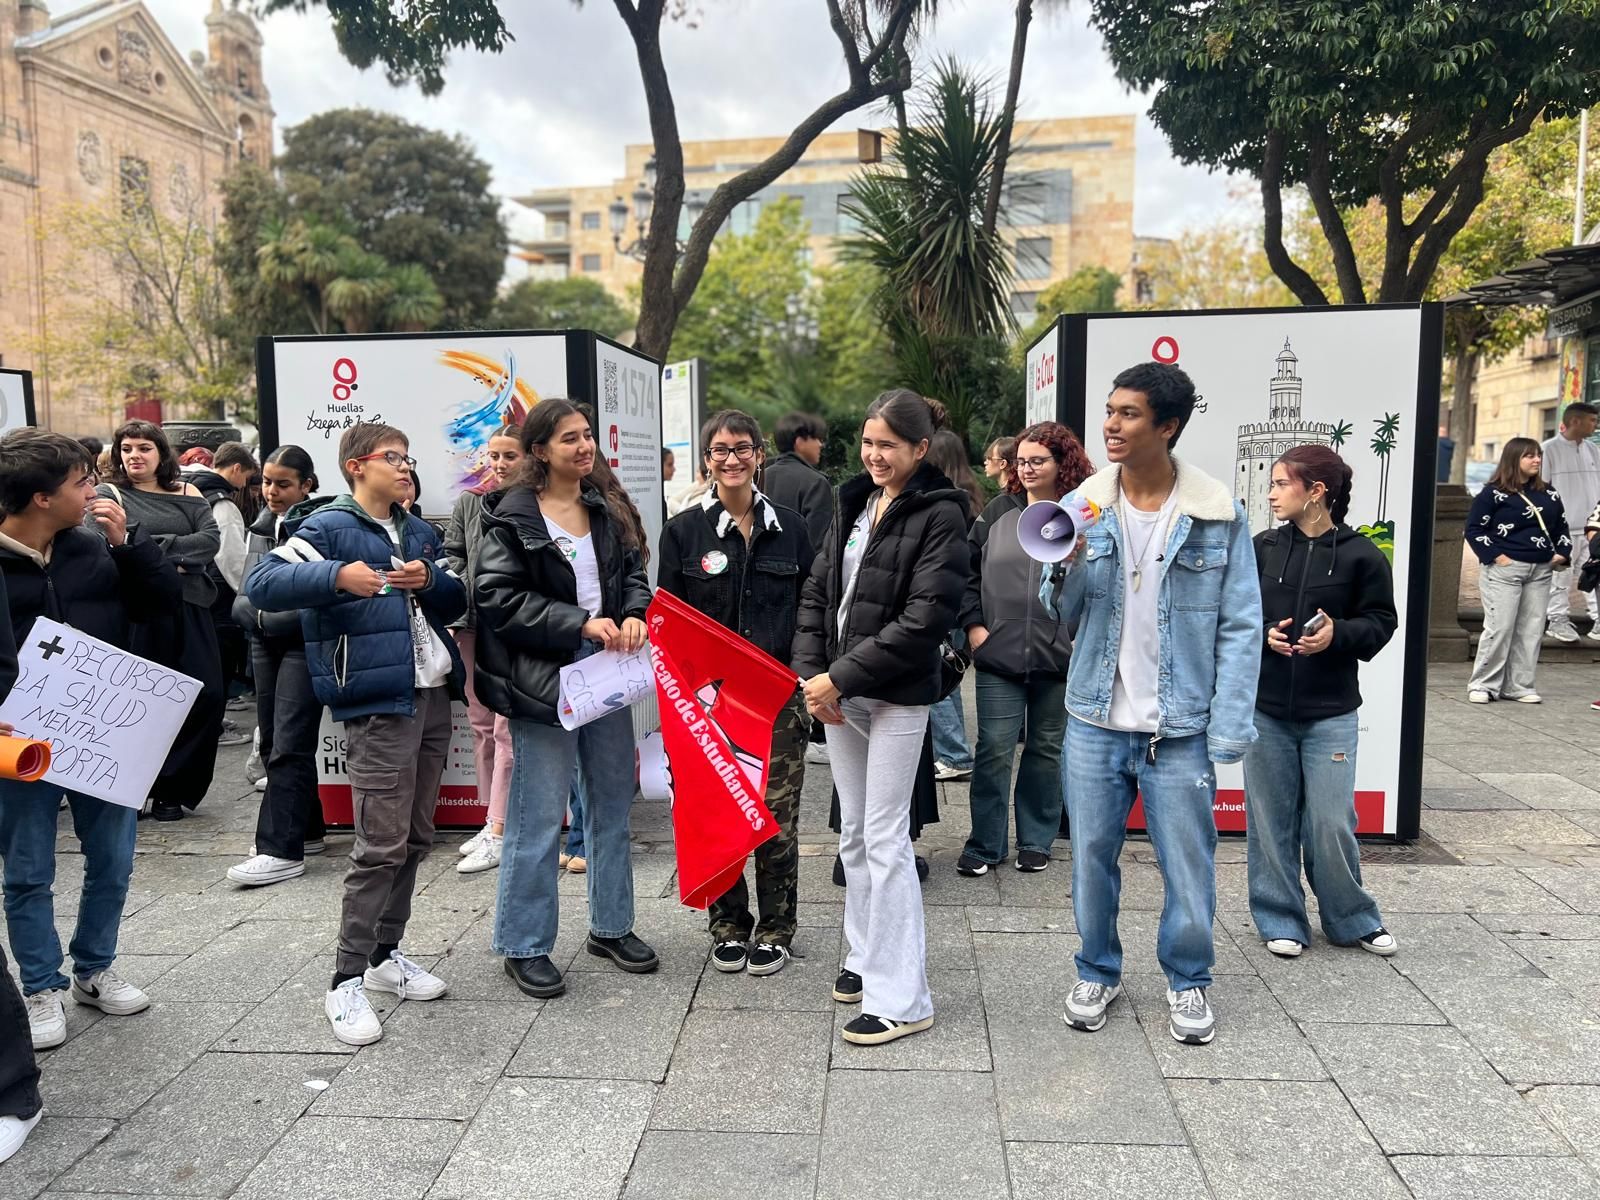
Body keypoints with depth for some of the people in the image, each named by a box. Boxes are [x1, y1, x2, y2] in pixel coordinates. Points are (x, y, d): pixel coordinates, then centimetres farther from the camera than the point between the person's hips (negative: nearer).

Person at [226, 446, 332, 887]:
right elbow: (248, 590, 19)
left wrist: (270, 615, -11)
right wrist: (253, 612, 4)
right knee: (272, 742, 13)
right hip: (265, 642, 8)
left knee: (289, 746, -9)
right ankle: (305, 830, 26)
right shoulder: (261, 527, 14)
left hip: (305, 642, -8)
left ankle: (281, 850, -7)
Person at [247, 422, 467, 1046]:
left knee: (415, 838, 13)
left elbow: (457, 603, 16)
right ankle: (347, 981, 5)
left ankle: (385, 953, 27)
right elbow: (260, 583, -16)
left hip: (434, 697, 7)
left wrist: (430, 581, -5)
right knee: (382, 844, -8)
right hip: (379, 704, -7)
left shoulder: (420, 532, 17)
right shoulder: (329, 528, -4)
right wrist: (336, 576, -31)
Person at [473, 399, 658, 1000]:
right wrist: (580, 623, -20)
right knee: (538, 817, -1)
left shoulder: (606, 511, 12)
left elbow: (634, 573, 14)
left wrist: (633, 614, -8)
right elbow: (500, 598, -15)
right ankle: (524, 945, 16)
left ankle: (611, 926, 31)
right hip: (544, 678, -7)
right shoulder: (511, 517, -8)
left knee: (612, 806, 15)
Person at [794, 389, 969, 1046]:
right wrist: (812, 674, -3)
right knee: (854, 835, 15)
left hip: (897, 696, -7)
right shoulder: (854, 503, 11)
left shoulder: (940, 514, -10)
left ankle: (901, 997, 7)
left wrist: (841, 677, -17)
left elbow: (925, 617, -18)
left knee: (885, 840, -3)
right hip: (838, 691, 7)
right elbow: (817, 590, 11)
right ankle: (866, 958, 32)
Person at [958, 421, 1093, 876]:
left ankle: (1036, 842, 27)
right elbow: (968, 572, 9)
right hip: (999, 656, 1)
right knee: (993, 750, 1)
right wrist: (973, 625, -1)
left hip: (1060, 661, -1)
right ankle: (985, 844, 14)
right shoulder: (998, 511, 5)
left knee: (1046, 750, 13)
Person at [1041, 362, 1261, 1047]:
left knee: (1189, 864, 9)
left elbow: (1240, 626, -5)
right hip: (1095, 721, 2)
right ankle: (1098, 973, 34)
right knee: (1092, 857, 13)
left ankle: (1187, 982, 32)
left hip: (1180, 729, -2)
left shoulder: (1218, 514, -6)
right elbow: (1064, 617, 2)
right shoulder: (1084, 507, 1)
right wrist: (1065, 573, -19)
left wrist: (1229, 730, -10)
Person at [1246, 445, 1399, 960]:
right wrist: (1264, 634, -11)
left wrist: (1338, 634, -16)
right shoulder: (1263, 548, 2)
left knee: (1331, 823, 1)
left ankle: (1353, 919, 26)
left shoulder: (1360, 555, -5)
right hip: (1265, 709, 3)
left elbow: (1381, 622, 2)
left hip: (1330, 714, -2)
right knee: (1271, 820, 9)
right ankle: (1280, 920, 24)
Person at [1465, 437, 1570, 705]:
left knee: (1531, 630, 5)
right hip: (1504, 570, -6)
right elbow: (1474, 529, -6)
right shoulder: (1494, 493, -5)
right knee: (1499, 628, -8)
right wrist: (1495, 555, -13)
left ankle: (1519, 686, 12)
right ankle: (1483, 684, 1)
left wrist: (1561, 553, 8)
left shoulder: (1548, 494, 14)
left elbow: (1561, 526, 23)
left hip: (1540, 572, 6)